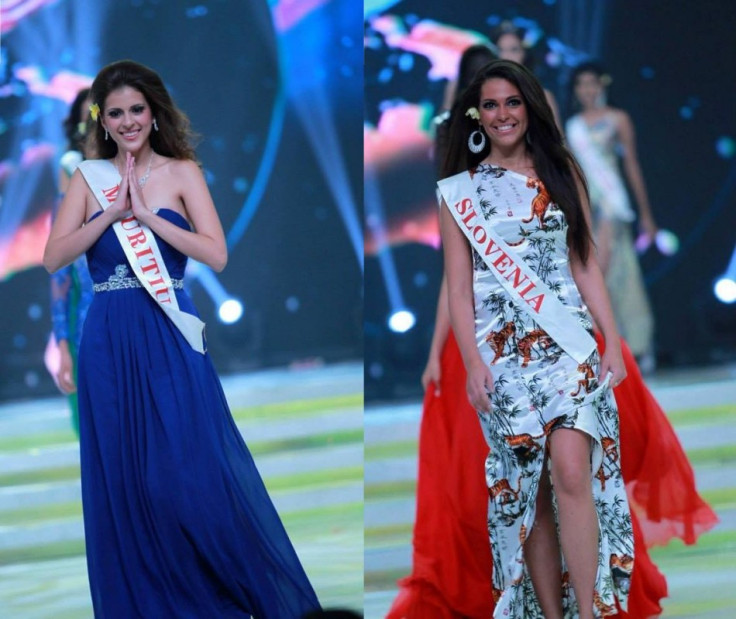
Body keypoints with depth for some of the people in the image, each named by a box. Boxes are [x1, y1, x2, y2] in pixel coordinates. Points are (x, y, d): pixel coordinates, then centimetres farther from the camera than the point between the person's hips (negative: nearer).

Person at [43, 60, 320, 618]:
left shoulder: (182, 171, 2)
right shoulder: (90, 178, 7)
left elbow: (216, 255, -8)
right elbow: (54, 258, -2)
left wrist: (146, 214, -14)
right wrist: (113, 212, -11)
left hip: (170, 340, -2)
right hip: (110, 345, 2)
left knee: (195, 474, -5)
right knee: (122, 482, 4)